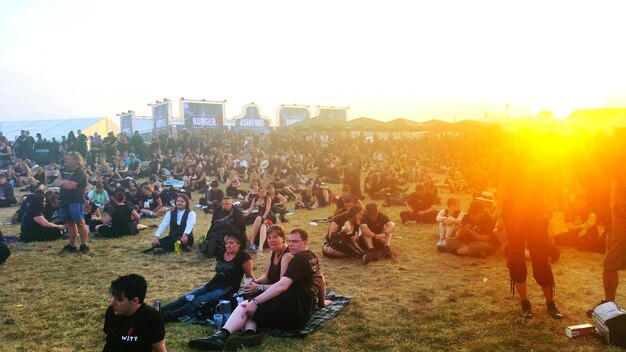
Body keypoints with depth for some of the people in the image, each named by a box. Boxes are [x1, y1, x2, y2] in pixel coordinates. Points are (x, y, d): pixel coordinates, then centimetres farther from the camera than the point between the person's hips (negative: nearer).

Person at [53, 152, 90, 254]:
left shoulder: (80, 172, -7)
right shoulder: (65, 171, 19)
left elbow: (71, 185, -17)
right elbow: (55, 182, 11)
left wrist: (61, 183, 1)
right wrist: (65, 182, -9)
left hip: (76, 201, -8)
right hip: (65, 201, 8)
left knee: (80, 223, -9)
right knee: (69, 223, 12)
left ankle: (84, 245, -4)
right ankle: (72, 245, 18)